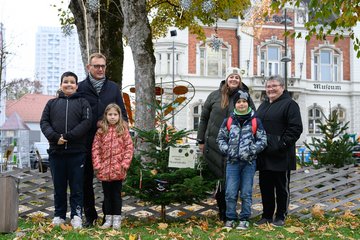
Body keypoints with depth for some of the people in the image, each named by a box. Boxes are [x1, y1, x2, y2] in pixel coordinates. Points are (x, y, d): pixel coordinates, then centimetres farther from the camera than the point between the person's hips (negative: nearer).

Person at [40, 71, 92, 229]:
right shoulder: (52, 103, 15)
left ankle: (76, 216, 9)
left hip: (77, 151, -2)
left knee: (76, 185, 2)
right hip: (56, 151, 3)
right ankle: (59, 215, 21)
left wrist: (68, 136, -16)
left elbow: (86, 122, -6)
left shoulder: (82, 102, 7)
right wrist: (54, 137, -13)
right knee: (59, 185, 10)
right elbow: (44, 122, 6)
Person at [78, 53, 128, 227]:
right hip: (86, 142, 0)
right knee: (86, 180, 7)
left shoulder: (113, 88, 9)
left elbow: (122, 112, 11)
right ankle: (90, 215, 20)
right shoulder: (80, 88, 3)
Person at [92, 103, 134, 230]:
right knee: (107, 194, 12)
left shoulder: (123, 130, -1)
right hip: (104, 169, 2)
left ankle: (116, 218, 16)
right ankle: (108, 218, 22)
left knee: (116, 194, 7)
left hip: (118, 169, -2)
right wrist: (97, 165, -8)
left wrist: (125, 164, -12)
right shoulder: (101, 131, 2)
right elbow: (95, 148, 0)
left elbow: (129, 148, -4)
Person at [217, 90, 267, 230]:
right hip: (232, 161, 1)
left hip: (249, 162, -1)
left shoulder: (255, 121, 0)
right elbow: (221, 138, 10)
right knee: (230, 192, 3)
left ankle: (244, 219, 17)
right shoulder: (228, 121, 4)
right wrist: (227, 150, -5)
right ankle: (230, 218, 16)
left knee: (246, 193, 5)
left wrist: (251, 151, -11)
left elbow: (262, 140, -1)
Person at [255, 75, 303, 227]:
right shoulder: (263, 105, 19)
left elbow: (296, 128, -13)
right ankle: (267, 215, 23)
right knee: (265, 187, 12)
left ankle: (281, 217, 15)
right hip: (264, 156, 7)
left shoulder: (289, 104, -4)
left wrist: (282, 144, -20)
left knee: (282, 187, 4)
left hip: (280, 156, -7)